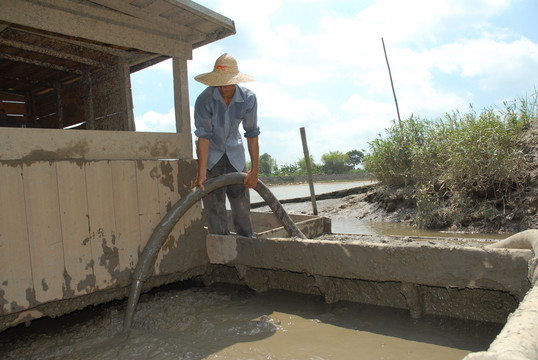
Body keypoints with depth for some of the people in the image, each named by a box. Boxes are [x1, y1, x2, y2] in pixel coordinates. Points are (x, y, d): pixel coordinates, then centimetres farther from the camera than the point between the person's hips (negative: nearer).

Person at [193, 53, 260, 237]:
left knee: (242, 201, 2)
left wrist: (255, 170, -13)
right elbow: (203, 137, -25)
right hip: (211, 155, -2)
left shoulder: (248, 98, -15)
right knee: (214, 203, -7)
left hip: (235, 153, 2)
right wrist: (202, 173, -30)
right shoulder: (204, 100, -23)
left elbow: (252, 134, -12)